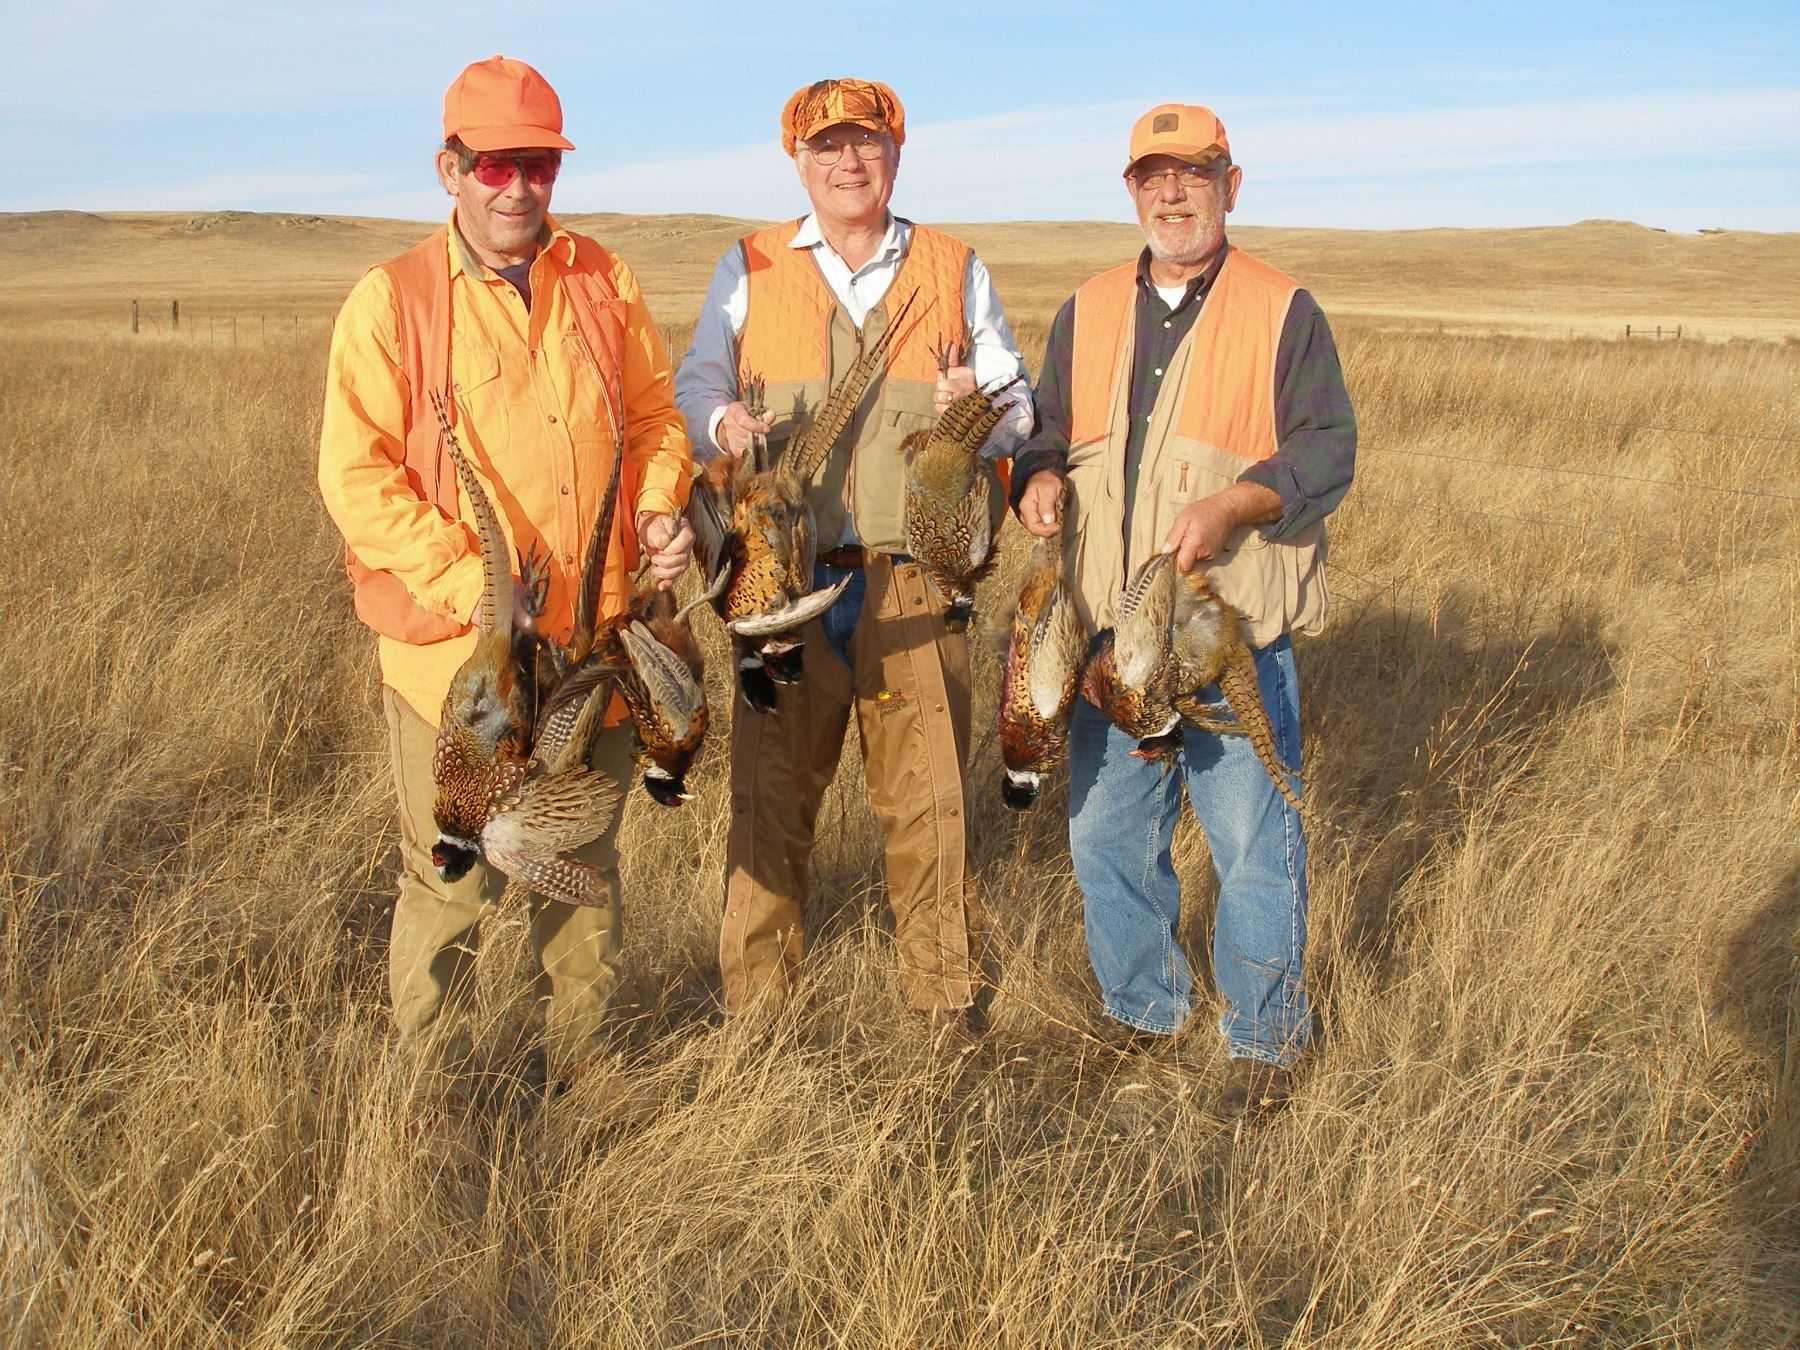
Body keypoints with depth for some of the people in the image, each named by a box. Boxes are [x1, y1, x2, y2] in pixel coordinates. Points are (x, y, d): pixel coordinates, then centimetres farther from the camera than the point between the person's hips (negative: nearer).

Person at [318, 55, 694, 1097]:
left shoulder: (605, 284, 6)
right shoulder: (392, 299, -6)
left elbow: (655, 414, 15)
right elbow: (355, 474, -10)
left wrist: (660, 505, -5)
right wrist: (467, 582, -20)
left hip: (598, 639, 4)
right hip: (457, 648, -4)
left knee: (587, 865, 18)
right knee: (453, 881, 4)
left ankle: (584, 1067, 36)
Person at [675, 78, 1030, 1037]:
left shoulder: (955, 272, 12)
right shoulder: (749, 269, 11)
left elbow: (1018, 408, 10)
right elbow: (693, 387, 5)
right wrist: (723, 423, -18)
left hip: (913, 584, 0)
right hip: (780, 579, 0)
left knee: (928, 797, 2)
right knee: (769, 794, 6)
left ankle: (950, 1006, 19)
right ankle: (753, 1004, 22)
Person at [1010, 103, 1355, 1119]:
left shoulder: (1282, 312, 1)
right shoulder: (1087, 314, 14)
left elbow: (1327, 452, -5)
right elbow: (1047, 433, 18)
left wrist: (1232, 505, -21)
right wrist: (1040, 480, -6)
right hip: (1110, 632, 5)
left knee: (1254, 844, 1)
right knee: (1106, 837, 12)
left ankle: (1266, 1040, 21)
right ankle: (1146, 1015, 32)